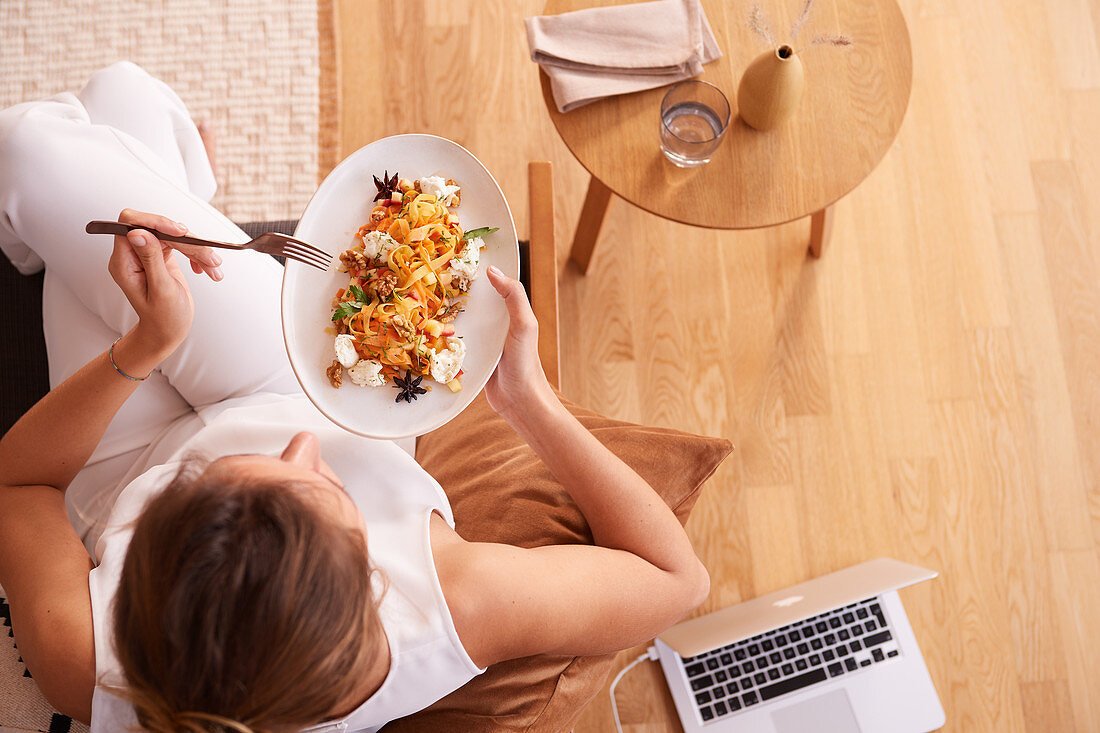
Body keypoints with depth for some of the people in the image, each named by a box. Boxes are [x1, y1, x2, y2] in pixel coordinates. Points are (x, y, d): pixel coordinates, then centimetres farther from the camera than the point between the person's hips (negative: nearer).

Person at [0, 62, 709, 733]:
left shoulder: (90, 669, -43)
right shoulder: (456, 606, -47)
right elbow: (680, 575, -29)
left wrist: (142, 346, -35)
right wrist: (530, 398, -32)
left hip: (131, 468, 0)